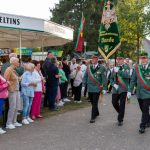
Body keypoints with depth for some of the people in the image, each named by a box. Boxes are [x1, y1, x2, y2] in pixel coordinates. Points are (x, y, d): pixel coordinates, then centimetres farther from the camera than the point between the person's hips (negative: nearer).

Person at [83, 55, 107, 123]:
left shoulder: (101, 68, -6)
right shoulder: (89, 67, 6)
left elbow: (104, 79, -5)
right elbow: (85, 77, 11)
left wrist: (104, 88, -8)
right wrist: (83, 85, 4)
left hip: (97, 88, -5)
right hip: (90, 88, 5)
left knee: (95, 103, -4)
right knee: (92, 102, 16)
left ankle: (93, 117, 2)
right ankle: (96, 113, 37)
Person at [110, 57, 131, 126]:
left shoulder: (126, 67, -1)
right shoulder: (115, 68, 12)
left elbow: (127, 76, -20)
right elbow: (111, 78, 14)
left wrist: (118, 71, -24)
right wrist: (113, 84, -4)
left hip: (123, 89, -4)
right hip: (115, 89, 4)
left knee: (122, 105, -1)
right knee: (114, 102, 7)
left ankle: (120, 120, 11)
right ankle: (120, 113, 35)